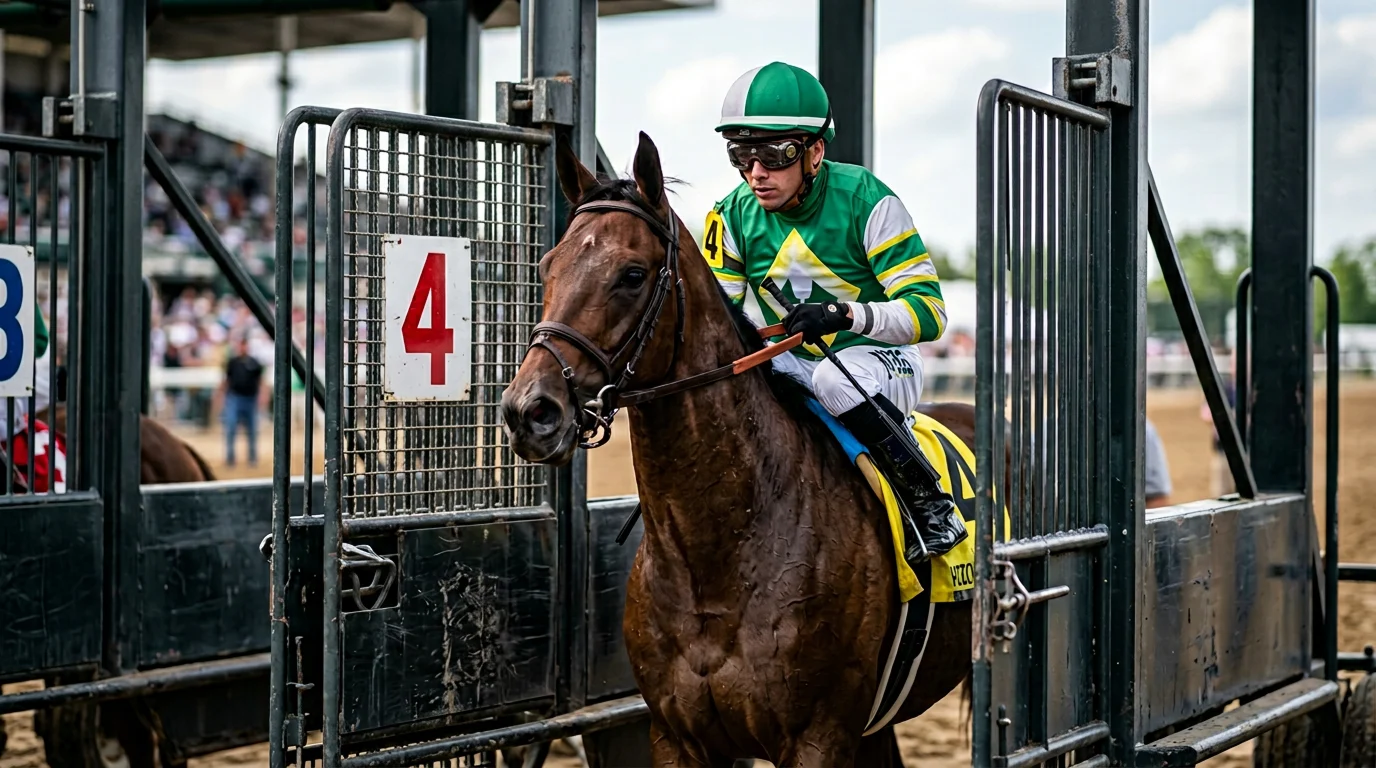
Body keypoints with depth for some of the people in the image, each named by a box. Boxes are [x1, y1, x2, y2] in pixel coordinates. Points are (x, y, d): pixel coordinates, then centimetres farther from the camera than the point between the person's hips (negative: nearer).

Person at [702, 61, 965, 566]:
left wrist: (845, 313, -37)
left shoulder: (866, 200, -17)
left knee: (837, 377, -38)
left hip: (881, 358, -5)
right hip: (788, 363, 5)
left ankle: (931, 506, -23)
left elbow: (928, 310, -20)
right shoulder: (732, 218, -4)